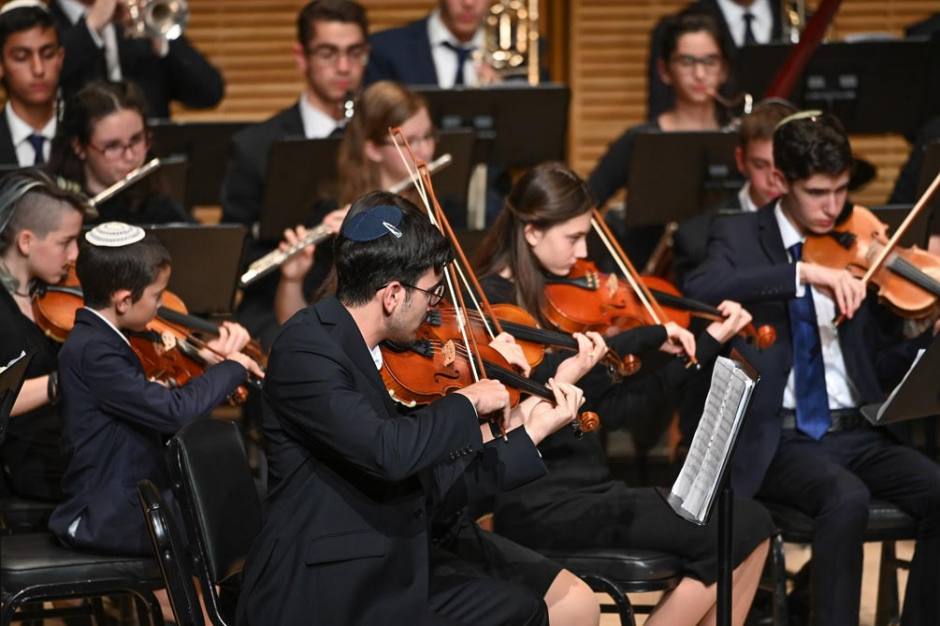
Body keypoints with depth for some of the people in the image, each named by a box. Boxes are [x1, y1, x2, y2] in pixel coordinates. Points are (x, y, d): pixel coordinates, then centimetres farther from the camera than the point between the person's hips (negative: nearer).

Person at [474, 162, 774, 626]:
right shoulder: (490, 301, -9)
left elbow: (616, 407, 12)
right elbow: (541, 380, -28)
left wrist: (708, 342, 11)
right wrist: (646, 336, -23)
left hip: (587, 489, 8)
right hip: (540, 505, -8)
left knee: (748, 525, -6)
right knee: (730, 536, -14)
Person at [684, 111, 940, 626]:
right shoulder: (740, 238, 2)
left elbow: (884, 366, 12)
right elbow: (698, 290, -22)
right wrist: (803, 271, -29)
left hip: (856, 430, 4)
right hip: (779, 437, -4)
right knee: (846, 496, -33)